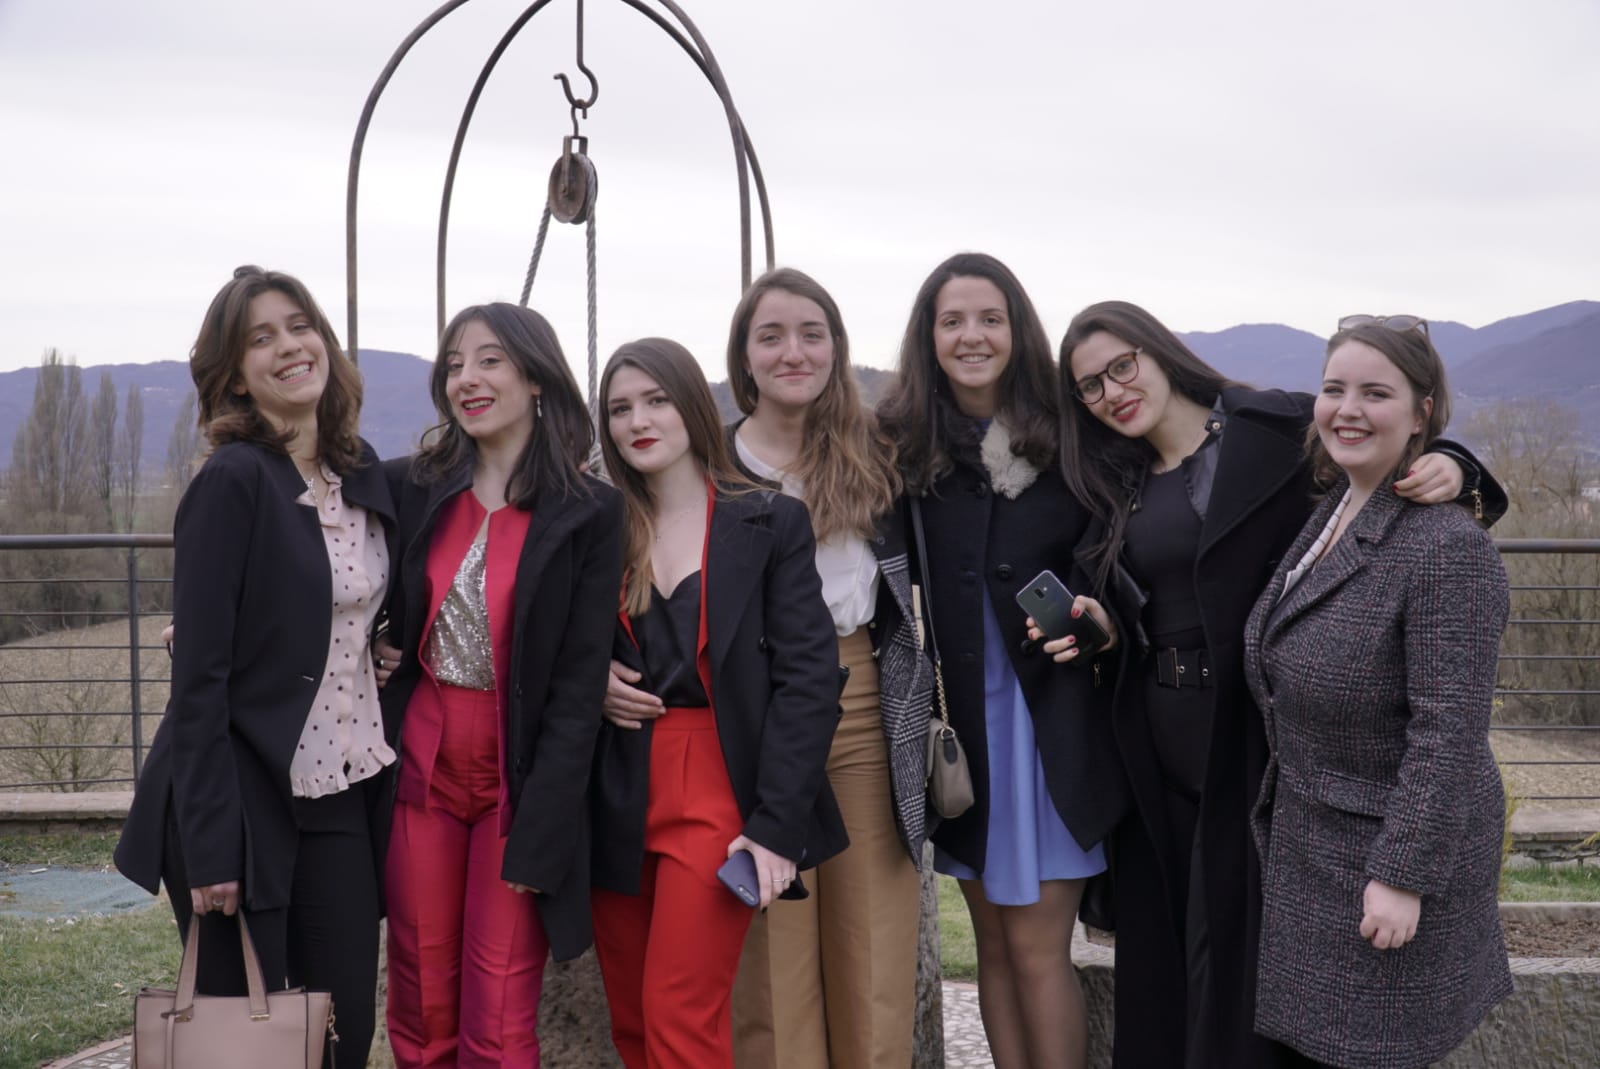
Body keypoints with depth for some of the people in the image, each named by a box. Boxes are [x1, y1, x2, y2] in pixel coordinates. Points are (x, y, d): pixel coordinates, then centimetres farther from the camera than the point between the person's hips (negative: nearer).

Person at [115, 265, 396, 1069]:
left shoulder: (362, 472, 7)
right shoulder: (232, 482, -12)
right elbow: (200, 673, -16)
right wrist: (209, 846, -18)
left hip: (343, 795, 6)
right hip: (246, 800, -6)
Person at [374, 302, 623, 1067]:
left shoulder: (588, 514, -5)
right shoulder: (410, 488, 4)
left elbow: (580, 683, -7)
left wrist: (536, 838, -12)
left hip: (522, 776, -3)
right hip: (421, 764, 3)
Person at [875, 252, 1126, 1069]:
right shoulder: (902, 442, -1)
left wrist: (1098, 613, -14)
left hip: (1050, 716, -2)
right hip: (959, 714, 2)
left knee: (1037, 948, 0)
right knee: (995, 944, 12)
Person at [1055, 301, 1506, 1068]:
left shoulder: (1277, 431, -6)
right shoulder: (1117, 489, 12)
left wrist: (1450, 469, -28)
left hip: (1251, 736, -5)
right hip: (1157, 747, 6)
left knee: (1241, 941, 1)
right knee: (1160, 941, 11)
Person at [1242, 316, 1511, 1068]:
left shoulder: (1448, 548, -22)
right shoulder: (1327, 514, 5)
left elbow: (1449, 733, -23)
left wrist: (1403, 876, -23)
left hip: (1392, 851, -8)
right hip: (1309, 844, 8)